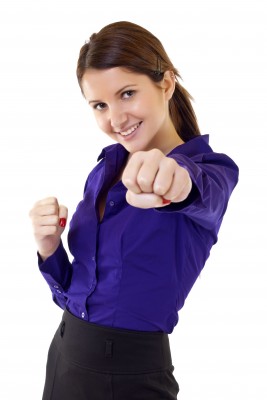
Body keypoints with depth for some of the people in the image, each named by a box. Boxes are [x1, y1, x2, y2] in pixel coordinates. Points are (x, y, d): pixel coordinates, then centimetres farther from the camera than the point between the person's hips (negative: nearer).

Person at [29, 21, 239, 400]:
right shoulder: (107, 167, 3)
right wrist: (49, 248, -12)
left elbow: (205, 192, -39)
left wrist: (180, 178, -60)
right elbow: (75, 291, 7)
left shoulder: (211, 168, -13)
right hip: (65, 354, 6)